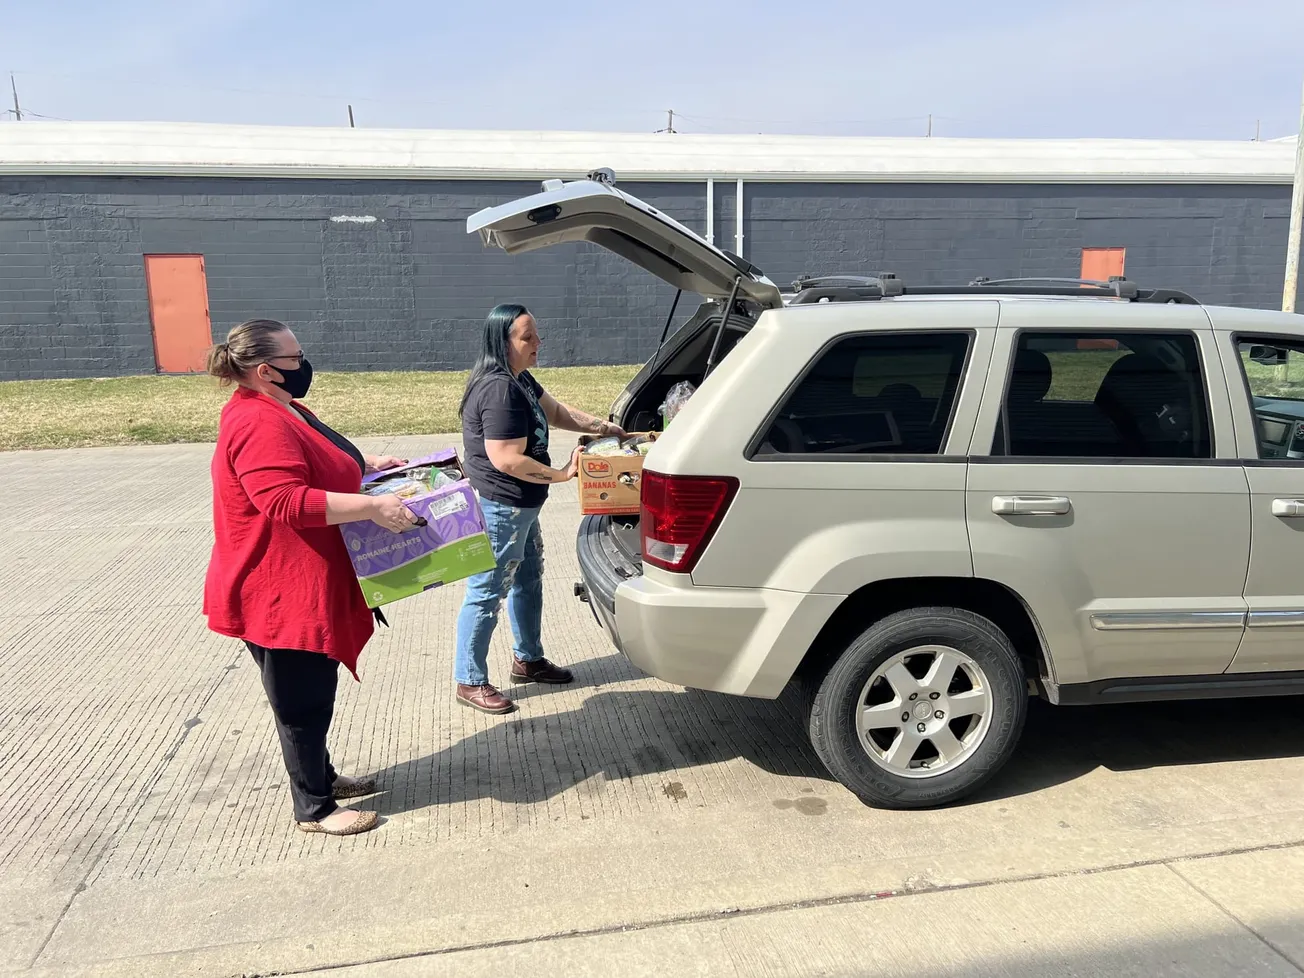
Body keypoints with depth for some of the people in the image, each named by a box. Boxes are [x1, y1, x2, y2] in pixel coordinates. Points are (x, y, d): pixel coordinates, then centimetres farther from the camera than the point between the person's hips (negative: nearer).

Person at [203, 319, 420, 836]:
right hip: (280, 593, -11)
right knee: (302, 700, 3)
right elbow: (285, 500, -33)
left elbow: (315, 468, 27)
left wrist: (367, 465, 14)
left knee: (315, 691, 22)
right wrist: (372, 507, -33)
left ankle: (321, 775, 39)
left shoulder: (281, 410, 12)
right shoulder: (259, 424, -24)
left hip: (305, 585, 11)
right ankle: (314, 808, 19)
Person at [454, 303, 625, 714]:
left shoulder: (520, 379, 6)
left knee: (528, 580, 23)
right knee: (486, 594, 1)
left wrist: (601, 426, 4)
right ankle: (470, 682, 15)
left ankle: (527, 660, 40)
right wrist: (561, 474, -19)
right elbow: (506, 460, -29)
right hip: (499, 509, -11)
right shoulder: (499, 390, -26)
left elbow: (556, 411, 17)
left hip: (521, 506, 11)